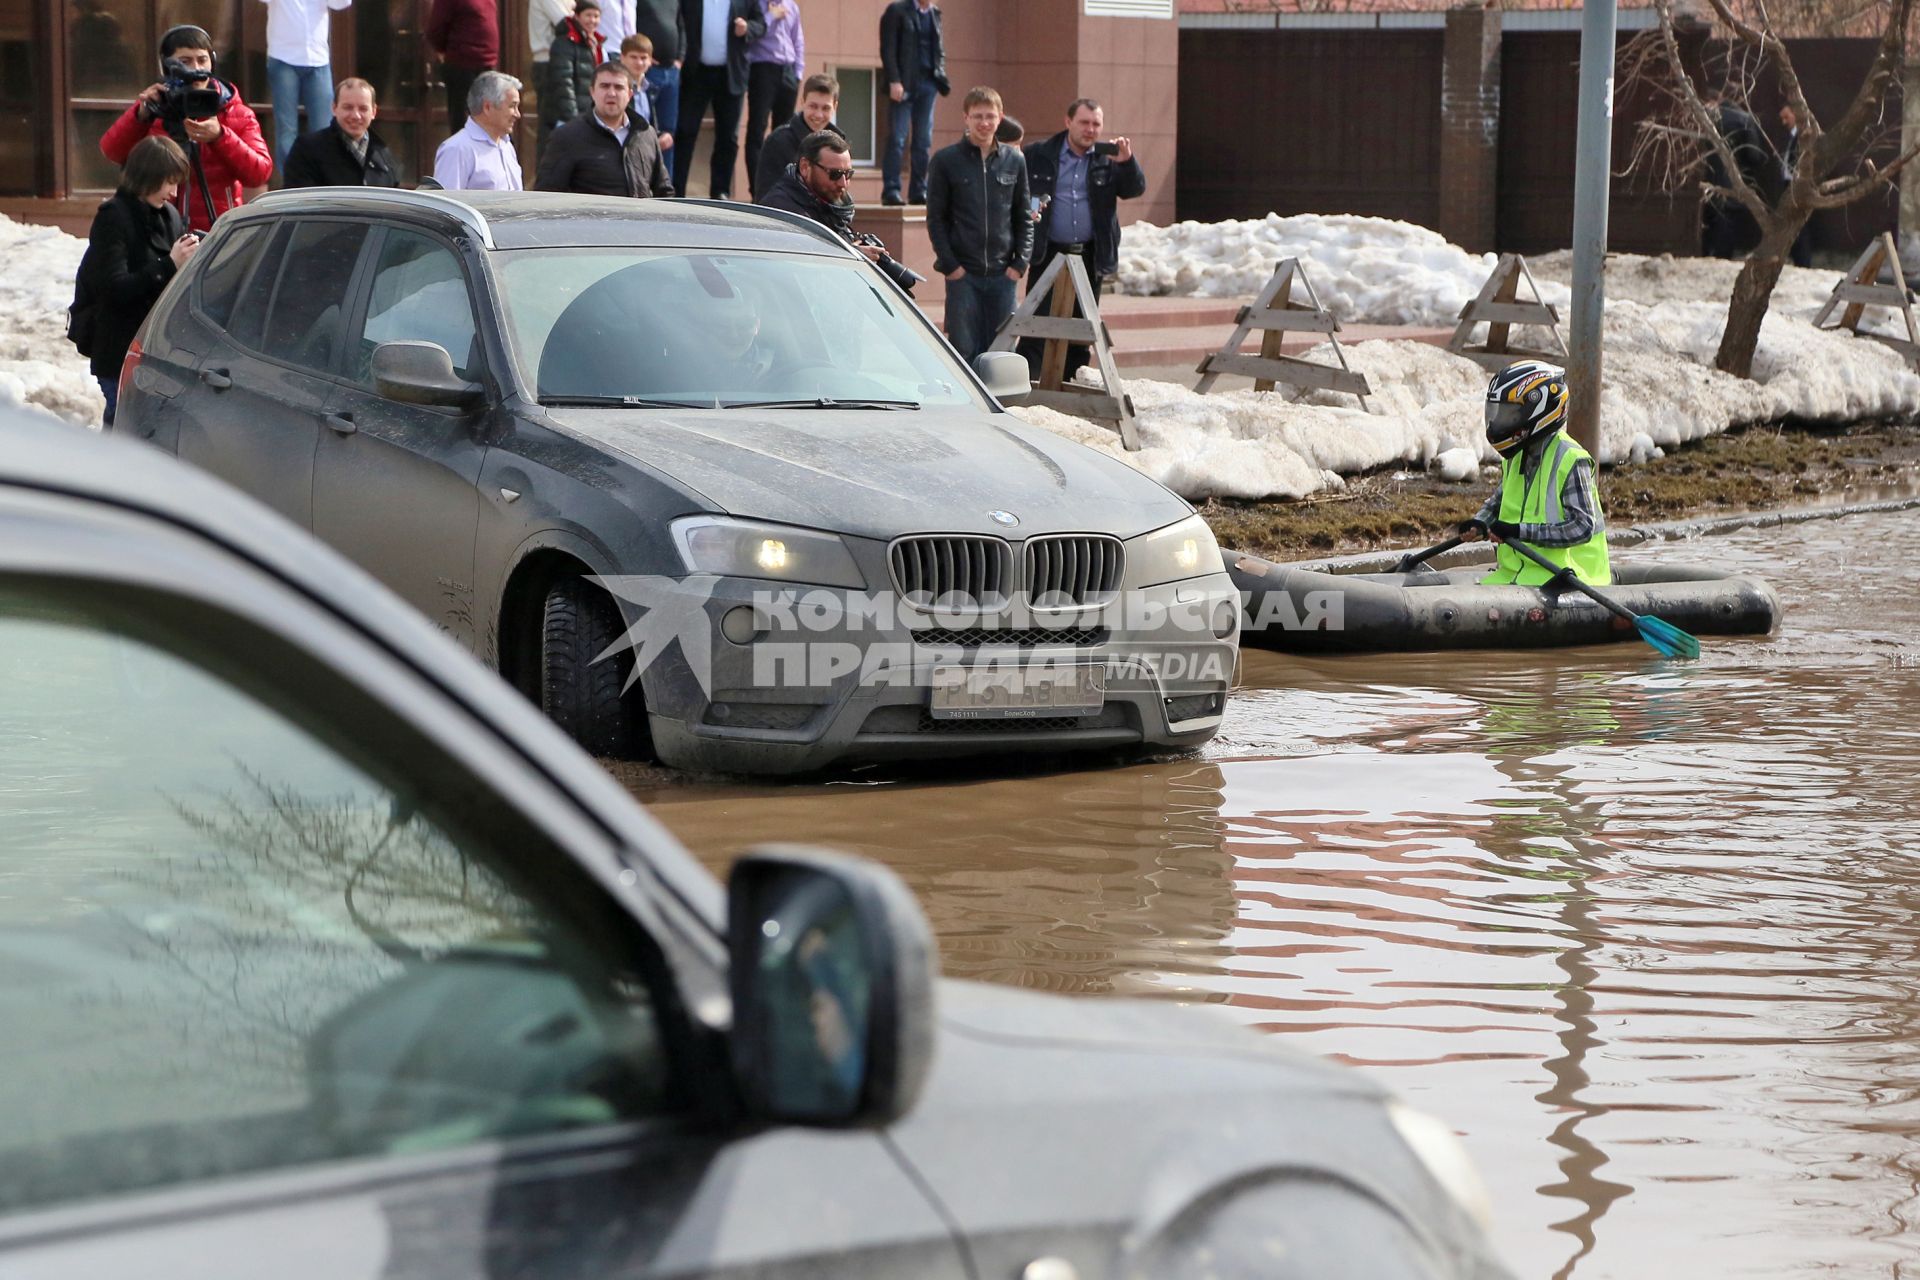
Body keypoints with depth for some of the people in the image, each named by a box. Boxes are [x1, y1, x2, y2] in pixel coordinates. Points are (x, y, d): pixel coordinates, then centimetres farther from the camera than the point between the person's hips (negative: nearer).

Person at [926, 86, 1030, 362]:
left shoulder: (1015, 161, 9)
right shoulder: (946, 161, 0)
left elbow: (1023, 218, 12)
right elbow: (935, 218, 0)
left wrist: (1020, 263, 1)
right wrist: (949, 264, -8)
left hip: (1002, 275, 3)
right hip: (962, 275, -3)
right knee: (964, 349, -5)